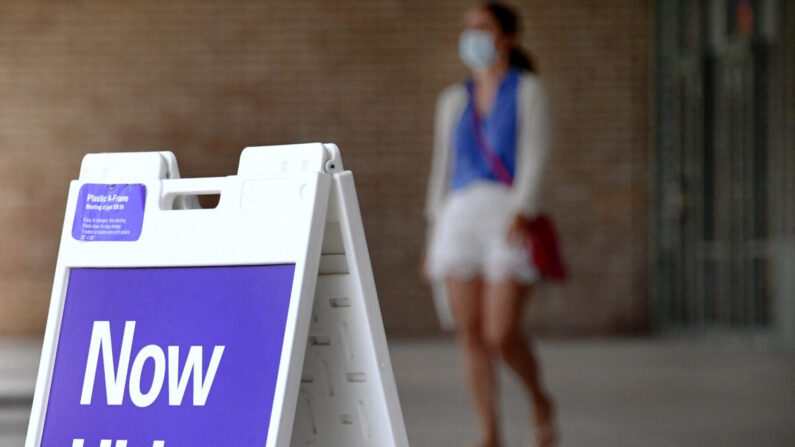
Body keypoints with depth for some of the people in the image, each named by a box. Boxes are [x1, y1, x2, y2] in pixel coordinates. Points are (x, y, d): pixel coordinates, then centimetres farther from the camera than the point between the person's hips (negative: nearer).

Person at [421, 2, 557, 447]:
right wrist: (434, 237, 15)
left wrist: (521, 212, -21)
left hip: (511, 217, -5)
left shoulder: (528, 89, 4)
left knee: (502, 334, -14)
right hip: (461, 215, 5)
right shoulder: (455, 100, 18)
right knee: (471, 333, -3)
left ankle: (540, 399, 14)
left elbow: (535, 154, -7)